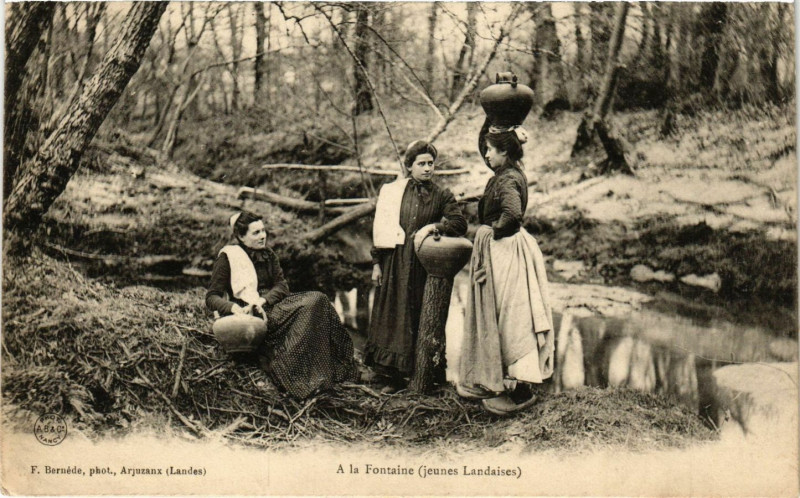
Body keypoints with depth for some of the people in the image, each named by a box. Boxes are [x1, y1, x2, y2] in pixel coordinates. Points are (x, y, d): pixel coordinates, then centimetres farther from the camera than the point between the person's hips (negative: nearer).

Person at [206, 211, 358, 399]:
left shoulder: (268, 255, 17)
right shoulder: (227, 257, 0)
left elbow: (282, 286, 6)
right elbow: (211, 298, -4)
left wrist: (262, 300, -16)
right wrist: (234, 308, -26)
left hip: (272, 305, 7)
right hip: (248, 313, -6)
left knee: (316, 299, -19)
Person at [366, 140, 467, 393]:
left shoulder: (441, 196, 5)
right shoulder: (391, 192, 5)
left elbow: (460, 224, -4)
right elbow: (380, 228, 5)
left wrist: (433, 226, -16)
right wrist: (376, 263, 1)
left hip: (425, 265, 0)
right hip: (395, 263, 1)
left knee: (423, 318, 4)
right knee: (392, 316, 2)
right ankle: (393, 376, 9)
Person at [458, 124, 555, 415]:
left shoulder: (507, 179, -18)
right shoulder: (508, 176, 13)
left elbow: (512, 212, -32)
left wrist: (495, 232, -19)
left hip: (505, 253, -11)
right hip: (502, 252, 11)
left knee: (507, 318, -5)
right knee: (496, 317, 16)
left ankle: (519, 390, 3)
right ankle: (492, 381, 26)